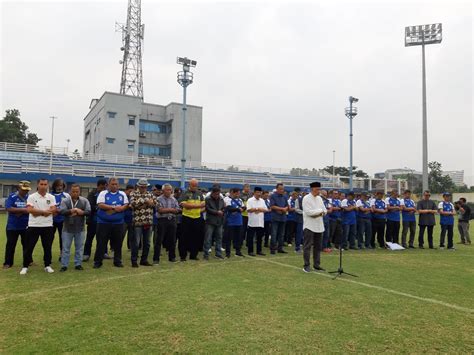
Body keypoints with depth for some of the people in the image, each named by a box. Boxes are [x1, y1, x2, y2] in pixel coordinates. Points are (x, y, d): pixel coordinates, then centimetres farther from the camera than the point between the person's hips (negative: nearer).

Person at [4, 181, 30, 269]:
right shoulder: (12, 197, -6)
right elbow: (9, 208, -18)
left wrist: (19, 212, -18)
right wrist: (23, 209, -23)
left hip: (26, 226, 2)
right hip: (12, 226, -2)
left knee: (27, 244, 11)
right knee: (10, 244, 6)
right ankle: (8, 263, 17)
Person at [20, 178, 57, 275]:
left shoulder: (51, 197, 5)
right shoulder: (31, 197, -1)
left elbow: (54, 210, -7)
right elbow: (30, 210, -15)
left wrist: (37, 212, -14)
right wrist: (44, 211, -14)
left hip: (48, 226, 2)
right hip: (33, 226, -2)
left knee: (48, 247, 9)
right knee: (29, 247, 5)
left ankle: (47, 265, 21)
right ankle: (25, 266, 18)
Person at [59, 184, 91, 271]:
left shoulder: (84, 201, 0)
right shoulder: (65, 201, -1)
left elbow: (88, 211, -10)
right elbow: (61, 211, -16)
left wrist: (80, 212, -22)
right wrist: (72, 210, -27)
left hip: (80, 229, 1)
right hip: (67, 229, -1)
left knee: (79, 248, 9)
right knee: (65, 248, 7)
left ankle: (78, 264, 20)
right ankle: (64, 265, 16)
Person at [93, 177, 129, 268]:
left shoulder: (122, 194, 11)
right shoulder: (103, 193, 1)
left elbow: (126, 205, 6)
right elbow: (100, 205, -12)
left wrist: (121, 208, -16)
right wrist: (114, 207, -15)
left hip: (118, 223, 3)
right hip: (104, 222, -3)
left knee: (118, 243, 8)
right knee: (101, 243, 1)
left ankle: (117, 261, 19)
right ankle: (98, 261, 11)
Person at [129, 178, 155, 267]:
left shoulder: (150, 194, 12)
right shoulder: (133, 193, 0)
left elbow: (155, 203, -2)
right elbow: (133, 203, -18)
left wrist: (140, 203, -12)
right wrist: (146, 201, -14)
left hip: (148, 222, 4)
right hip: (137, 222, -4)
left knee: (147, 243, 11)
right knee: (136, 243, 1)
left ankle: (144, 260, 22)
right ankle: (134, 261, 13)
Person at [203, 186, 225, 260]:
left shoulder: (221, 199, 10)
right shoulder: (208, 199, -5)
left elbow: (224, 208, 11)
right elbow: (208, 209, -12)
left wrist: (222, 212, -9)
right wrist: (217, 212, -13)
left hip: (219, 221, 5)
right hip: (210, 221, -5)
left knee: (219, 238, 9)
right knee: (208, 238, -3)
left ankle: (218, 253, 18)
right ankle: (206, 254, 5)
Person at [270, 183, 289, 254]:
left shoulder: (284, 197, 12)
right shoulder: (273, 196, -3)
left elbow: (287, 206, 13)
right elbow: (272, 206, -10)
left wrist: (284, 210, -9)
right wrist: (282, 208, -11)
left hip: (283, 217, 5)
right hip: (275, 217, -5)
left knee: (281, 234, 10)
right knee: (274, 234, -5)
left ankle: (280, 248, 19)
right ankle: (272, 248, 1)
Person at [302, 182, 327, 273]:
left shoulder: (319, 198, 13)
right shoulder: (306, 198, -8)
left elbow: (324, 210, 13)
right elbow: (308, 212, -18)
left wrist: (320, 213, -9)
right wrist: (320, 211, -10)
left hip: (319, 226, 7)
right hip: (309, 226, -7)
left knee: (318, 246, 11)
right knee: (307, 246, -3)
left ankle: (316, 265, 20)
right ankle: (306, 265, 4)